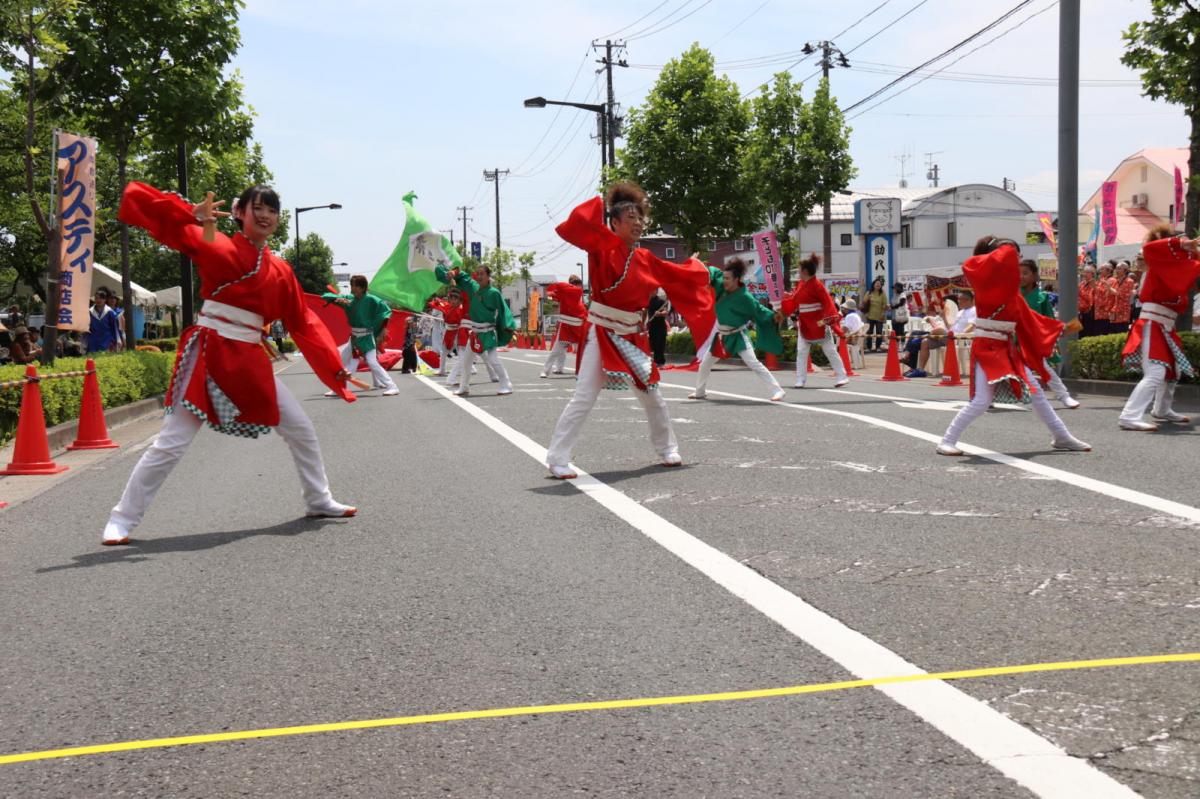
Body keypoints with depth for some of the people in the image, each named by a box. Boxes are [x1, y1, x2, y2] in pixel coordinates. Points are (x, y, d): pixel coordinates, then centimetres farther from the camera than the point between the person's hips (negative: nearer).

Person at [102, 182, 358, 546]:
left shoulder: (280, 271, 9)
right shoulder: (215, 244, -5)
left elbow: (304, 323, 14)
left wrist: (335, 366, 8)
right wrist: (194, 214, -23)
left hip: (251, 362, 5)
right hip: (208, 354, -5)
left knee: (301, 431, 12)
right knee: (171, 443, -5)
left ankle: (319, 501, 32)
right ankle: (122, 519, 8)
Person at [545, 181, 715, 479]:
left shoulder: (645, 259, 6)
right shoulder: (602, 248, -11)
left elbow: (676, 276, 24)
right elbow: (576, 227, -27)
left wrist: (697, 269, 33)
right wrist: (600, 204, -19)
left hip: (632, 337, 6)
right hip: (601, 335, -6)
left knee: (652, 396, 16)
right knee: (583, 398, -11)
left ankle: (667, 450, 35)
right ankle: (557, 459, -5)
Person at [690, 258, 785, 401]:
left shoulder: (745, 297, -25)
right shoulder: (722, 286, -12)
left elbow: (758, 310, -15)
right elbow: (713, 272, 5)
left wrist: (773, 316, -27)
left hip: (738, 336, -6)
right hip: (722, 335, 7)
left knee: (754, 364, -17)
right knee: (704, 364, 18)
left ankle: (777, 391, -14)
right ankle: (699, 392, 40)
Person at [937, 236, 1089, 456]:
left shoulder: (1010, 289, 11)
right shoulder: (986, 287, -11)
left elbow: (1026, 317, 20)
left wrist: (1056, 328, 25)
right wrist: (1006, 250, -16)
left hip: (1007, 349, 8)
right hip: (987, 348, -8)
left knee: (1036, 392, 11)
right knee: (982, 401, -15)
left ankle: (1062, 437, 22)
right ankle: (947, 441, -4)